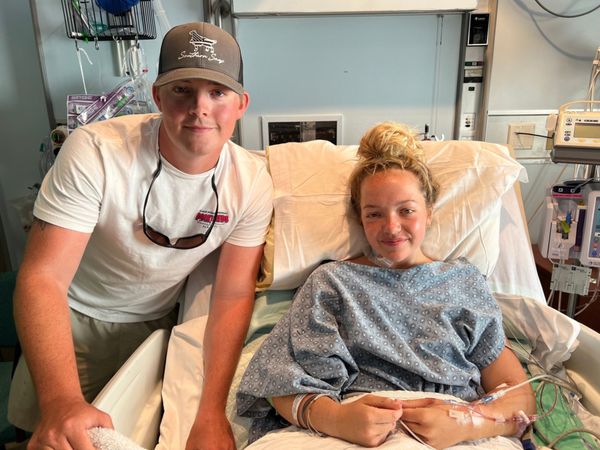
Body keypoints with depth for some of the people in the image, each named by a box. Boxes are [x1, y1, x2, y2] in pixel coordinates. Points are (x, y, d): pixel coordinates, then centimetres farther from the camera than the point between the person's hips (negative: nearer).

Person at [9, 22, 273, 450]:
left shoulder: (251, 182, -19)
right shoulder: (95, 152, -27)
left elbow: (234, 295, -16)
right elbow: (43, 278, -28)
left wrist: (212, 414, -23)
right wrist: (61, 400, -43)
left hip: (160, 323, 2)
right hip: (75, 318, -1)